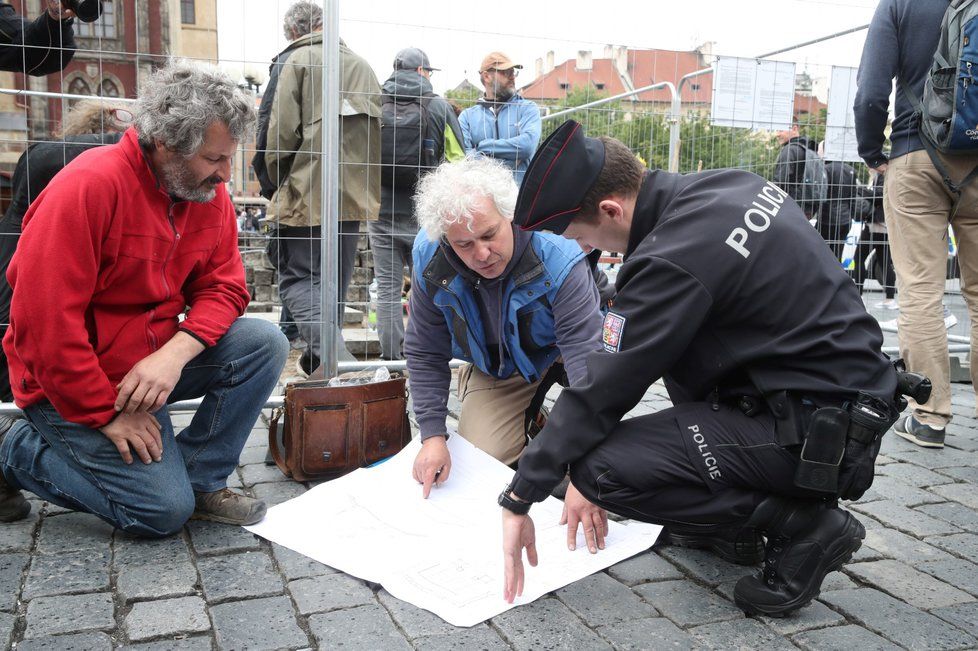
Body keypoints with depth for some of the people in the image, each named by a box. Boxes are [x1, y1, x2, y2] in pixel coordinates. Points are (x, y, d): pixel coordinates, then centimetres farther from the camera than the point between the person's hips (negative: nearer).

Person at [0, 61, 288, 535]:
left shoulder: (211, 194, -1)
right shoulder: (89, 186, -23)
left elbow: (224, 287, -4)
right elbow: (44, 322, -24)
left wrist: (175, 354, -23)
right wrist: (106, 415, -20)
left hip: (157, 360, 7)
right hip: (72, 386, -6)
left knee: (265, 344, -14)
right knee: (164, 510, -12)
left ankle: (199, 480, -2)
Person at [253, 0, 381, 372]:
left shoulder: (294, 61, -2)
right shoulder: (362, 66, 16)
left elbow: (276, 131, -8)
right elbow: (376, 131, 18)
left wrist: (273, 186, 4)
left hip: (305, 194, -6)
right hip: (354, 197, 6)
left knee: (298, 278, -1)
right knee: (335, 282, 14)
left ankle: (335, 356, -20)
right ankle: (320, 357, 23)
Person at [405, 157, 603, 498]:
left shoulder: (558, 258, -37)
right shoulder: (430, 262, -24)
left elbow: (586, 360, -40)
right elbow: (424, 354, -9)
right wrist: (432, 435, -17)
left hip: (558, 353, -2)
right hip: (494, 368, 2)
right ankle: (525, 418, 19)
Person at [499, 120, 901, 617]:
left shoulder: (673, 260, -23)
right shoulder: (726, 184, 4)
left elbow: (599, 392, -18)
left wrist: (519, 500, -7)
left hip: (817, 430, -10)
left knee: (599, 469, -19)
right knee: (662, 339, 25)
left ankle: (804, 524, -3)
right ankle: (731, 514, 20)